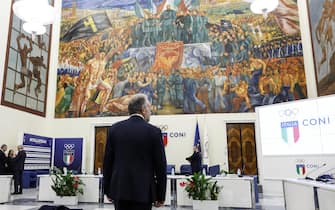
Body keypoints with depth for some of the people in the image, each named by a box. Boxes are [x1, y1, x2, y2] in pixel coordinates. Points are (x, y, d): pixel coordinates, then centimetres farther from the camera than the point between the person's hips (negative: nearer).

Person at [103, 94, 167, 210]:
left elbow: (107, 161, 5)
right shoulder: (153, 131, -7)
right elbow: (160, 165, -5)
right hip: (143, 191, -3)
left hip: (119, 189, 3)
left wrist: (108, 190, 14)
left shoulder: (114, 129, 2)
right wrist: (160, 195, 4)